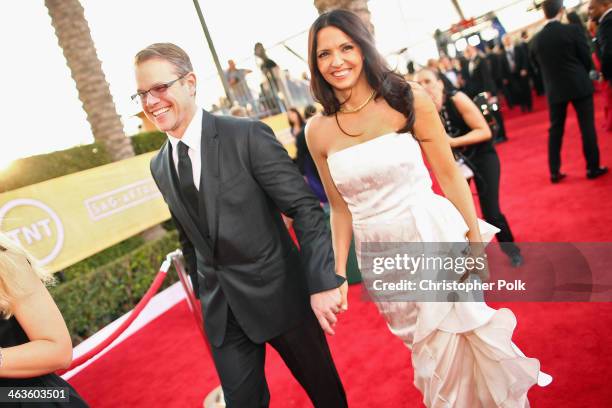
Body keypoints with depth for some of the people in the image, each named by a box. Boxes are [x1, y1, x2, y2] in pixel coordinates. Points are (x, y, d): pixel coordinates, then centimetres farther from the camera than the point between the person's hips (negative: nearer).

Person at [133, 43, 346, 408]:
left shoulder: (248, 135, -14)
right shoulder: (160, 166, 5)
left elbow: (305, 209, -16)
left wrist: (322, 283, -23)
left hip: (279, 293, -4)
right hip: (221, 312, 5)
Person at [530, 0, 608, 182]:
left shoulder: (536, 40, -2)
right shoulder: (572, 30, -10)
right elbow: (586, 58, -3)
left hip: (554, 90, 3)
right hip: (579, 86, -3)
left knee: (555, 130, 10)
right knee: (587, 126, 6)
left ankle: (554, 172, 12)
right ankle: (593, 168, 11)